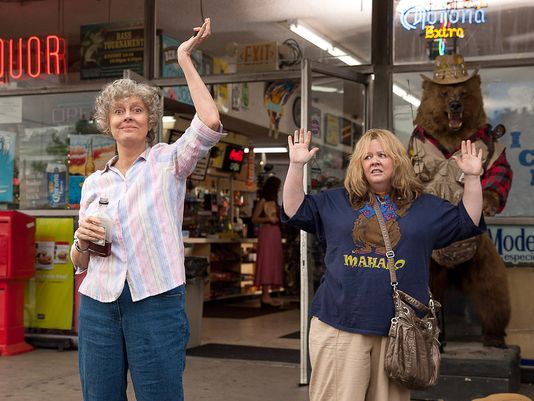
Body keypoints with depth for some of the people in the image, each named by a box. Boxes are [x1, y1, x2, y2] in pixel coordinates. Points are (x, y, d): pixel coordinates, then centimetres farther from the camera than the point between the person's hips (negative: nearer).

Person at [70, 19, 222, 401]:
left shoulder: (168, 160, 3)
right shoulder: (94, 183, 13)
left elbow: (211, 124, -17)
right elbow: (81, 262, 16)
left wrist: (185, 59, -10)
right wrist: (82, 240, -7)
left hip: (157, 302, -4)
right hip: (98, 303, 4)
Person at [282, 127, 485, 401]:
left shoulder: (425, 207, 14)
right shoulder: (336, 202, 12)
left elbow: (468, 221, 12)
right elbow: (294, 210, 8)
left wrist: (472, 177, 1)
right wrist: (297, 166, -3)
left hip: (399, 328, 1)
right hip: (339, 325, -1)